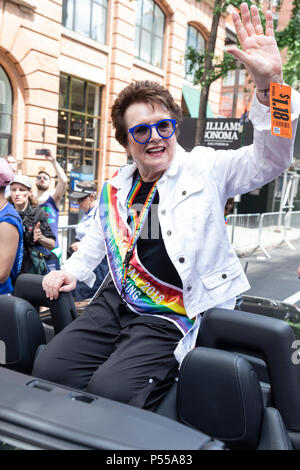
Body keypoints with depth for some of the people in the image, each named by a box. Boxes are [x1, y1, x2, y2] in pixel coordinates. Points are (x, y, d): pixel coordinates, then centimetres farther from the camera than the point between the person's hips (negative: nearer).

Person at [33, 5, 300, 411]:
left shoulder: (205, 168, -2)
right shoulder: (116, 186, 12)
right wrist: (73, 270, 9)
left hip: (169, 318, -5)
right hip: (116, 301, 6)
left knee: (108, 391, -24)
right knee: (48, 370, -8)